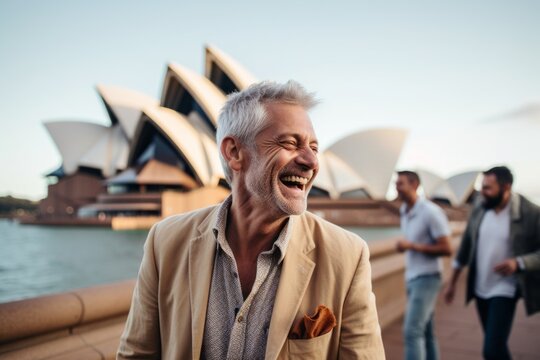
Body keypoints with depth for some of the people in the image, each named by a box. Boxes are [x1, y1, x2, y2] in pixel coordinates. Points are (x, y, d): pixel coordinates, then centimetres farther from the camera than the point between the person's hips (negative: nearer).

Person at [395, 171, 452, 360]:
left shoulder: (431, 212, -15)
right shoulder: (404, 211, 8)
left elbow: (446, 249, -16)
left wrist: (412, 246, -21)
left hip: (426, 278, -8)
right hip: (411, 278, 8)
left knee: (412, 331, -13)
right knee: (424, 332, 14)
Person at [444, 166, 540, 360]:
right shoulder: (478, 210, -1)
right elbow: (465, 247, 8)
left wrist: (518, 263, -29)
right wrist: (452, 282, 12)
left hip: (505, 290, -5)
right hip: (480, 288, 5)